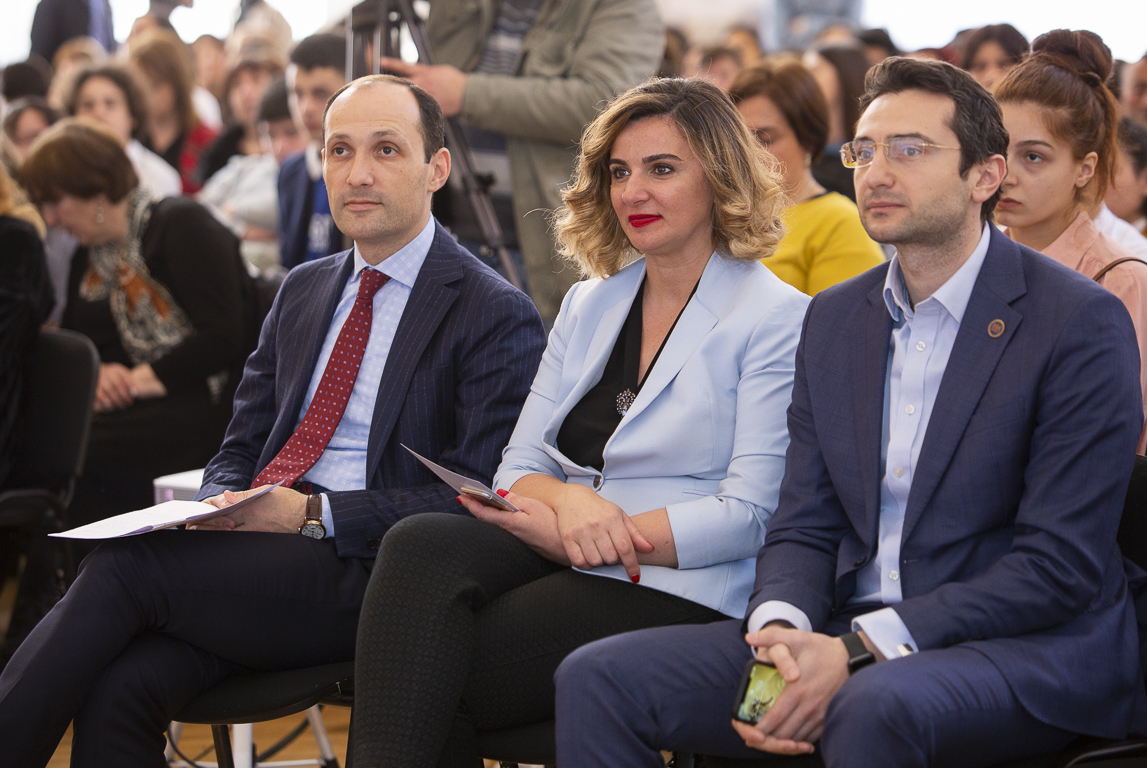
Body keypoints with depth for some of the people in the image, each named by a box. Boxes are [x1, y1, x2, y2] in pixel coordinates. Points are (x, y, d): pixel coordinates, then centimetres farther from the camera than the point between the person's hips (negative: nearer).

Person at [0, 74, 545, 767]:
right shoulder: (302, 291, 22)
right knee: (118, 689, -26)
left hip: (370, 576, -5)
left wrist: (312, 515, -15)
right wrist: (219, 507, -3)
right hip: (256, 561, 5)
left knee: (127, 561, -26)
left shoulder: (498, 315, -1)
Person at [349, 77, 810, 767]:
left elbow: (749, 516, -9)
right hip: (560, 554, 6)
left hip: (680, 589, -5)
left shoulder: (777, 317, -1)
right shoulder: (589, 304, 20)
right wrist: (569, 502, -12)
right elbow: (520, 467, 14)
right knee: (420, 546, -28)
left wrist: (555, 532, -13)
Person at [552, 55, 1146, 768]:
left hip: (1027, 649, -6)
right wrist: (779, 630, -13)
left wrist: (860, 650, -20)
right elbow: (804, 526, 12)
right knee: (598, 680, -11)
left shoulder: (1081, 321, -8)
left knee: (874, 707, -39)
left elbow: (1061, 564, -13)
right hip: (848, 637, 6)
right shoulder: (835, 317, 13)